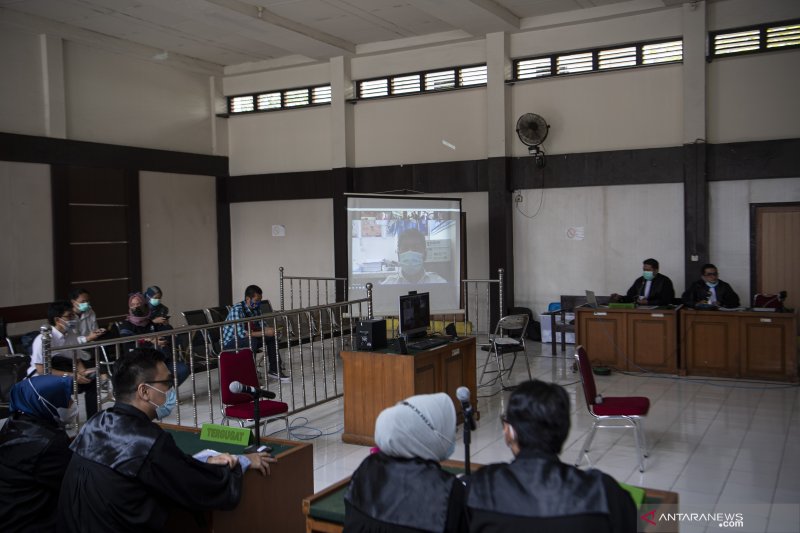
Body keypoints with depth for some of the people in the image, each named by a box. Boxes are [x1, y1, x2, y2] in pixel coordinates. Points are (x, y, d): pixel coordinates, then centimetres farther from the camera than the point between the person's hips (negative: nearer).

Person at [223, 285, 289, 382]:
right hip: (230, 342, -8)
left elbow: (260, 327, 3)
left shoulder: (256, 308, -4)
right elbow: (241, 334, -35)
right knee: (251, 340, -35)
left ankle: (274, 370, 4)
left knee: (271, 336, -4)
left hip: (248, 340, 8)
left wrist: (269, 330, -20)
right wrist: (264, 333, -32)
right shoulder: (237, 309, -27)